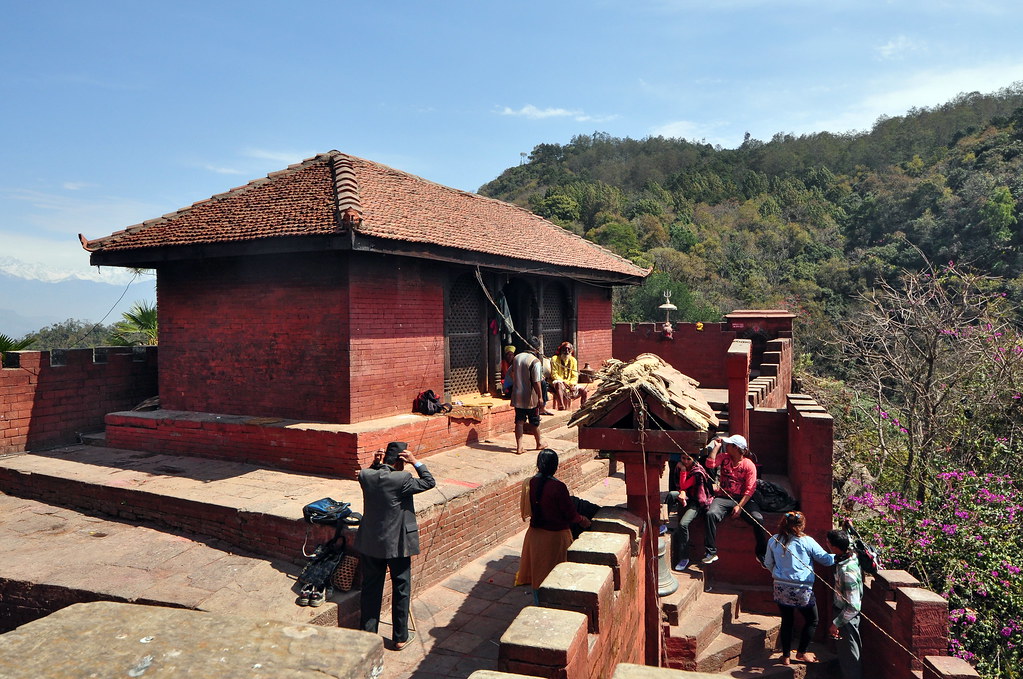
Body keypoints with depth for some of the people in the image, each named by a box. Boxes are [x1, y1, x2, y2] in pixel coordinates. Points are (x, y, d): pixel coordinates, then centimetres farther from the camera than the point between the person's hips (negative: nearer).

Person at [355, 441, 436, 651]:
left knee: (370, 589, 17)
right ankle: (401, 637, 22)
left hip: (370, 543, 4)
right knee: (401, 590, 12)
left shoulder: (366, 476, -8)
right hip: (397, 544, -4)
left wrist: (375, 463, 2)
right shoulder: (402, 479, -21)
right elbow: (429, 482, -7)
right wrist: (415, 462, -9)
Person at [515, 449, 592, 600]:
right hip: (555, 535, -5)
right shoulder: (558, 487, -24)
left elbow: (525, 512, 5)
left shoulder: (529, 484, -9)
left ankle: (537, 598, 37)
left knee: (538, 571, 23)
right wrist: (584, 521, 5)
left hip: (535, 534, 5)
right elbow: (571, 514, -15)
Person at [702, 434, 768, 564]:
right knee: (711, 514, -28)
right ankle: (711, 552, -23)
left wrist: (740, 506, -17)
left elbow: (750, 489, -7)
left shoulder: (748, 465, -2)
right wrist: (717, 446, -5)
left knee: (758, 519, -24)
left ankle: (762, 554, -2)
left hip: (742, 499, -1)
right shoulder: (724, 457, 8)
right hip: (723, 497, 1)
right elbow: (710, 464, -11)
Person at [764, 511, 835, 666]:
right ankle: (801, 653, 26)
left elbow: (768, 563, 10)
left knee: (787, 621, 17)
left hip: (781, 588, 4)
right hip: (802, 589, -4)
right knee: (812, 621, 19)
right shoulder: (807, 542, -12)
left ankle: (786, 656, 23)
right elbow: (826, 559, -2)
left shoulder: (774, 540, -1)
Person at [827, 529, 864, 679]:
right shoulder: (851, 553, -11)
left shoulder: (847, 572, -36)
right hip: (842, 609, 9)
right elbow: (850, 541, 18)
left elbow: (853, 606, -31)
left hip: (847, 616, -9)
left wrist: (836, 623, -23)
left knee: (848, 654, 8)